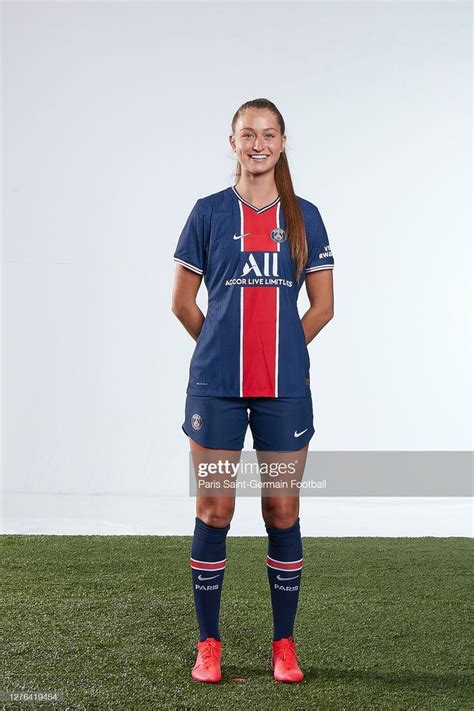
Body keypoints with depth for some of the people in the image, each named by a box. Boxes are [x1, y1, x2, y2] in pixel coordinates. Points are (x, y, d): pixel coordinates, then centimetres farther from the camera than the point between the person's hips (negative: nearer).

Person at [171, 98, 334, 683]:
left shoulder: (303, 217, 7)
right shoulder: (209, 213, 4)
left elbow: (323, 306, 9)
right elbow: (183, 302, 8)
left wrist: (278, 350, 6)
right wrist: (225, 348, 9)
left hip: (284, 388, 1)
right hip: (216, 386, -1)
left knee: (282, 512, 5)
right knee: (213, 511, 2)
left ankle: (284, 645, 18)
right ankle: (208, 645, 15)